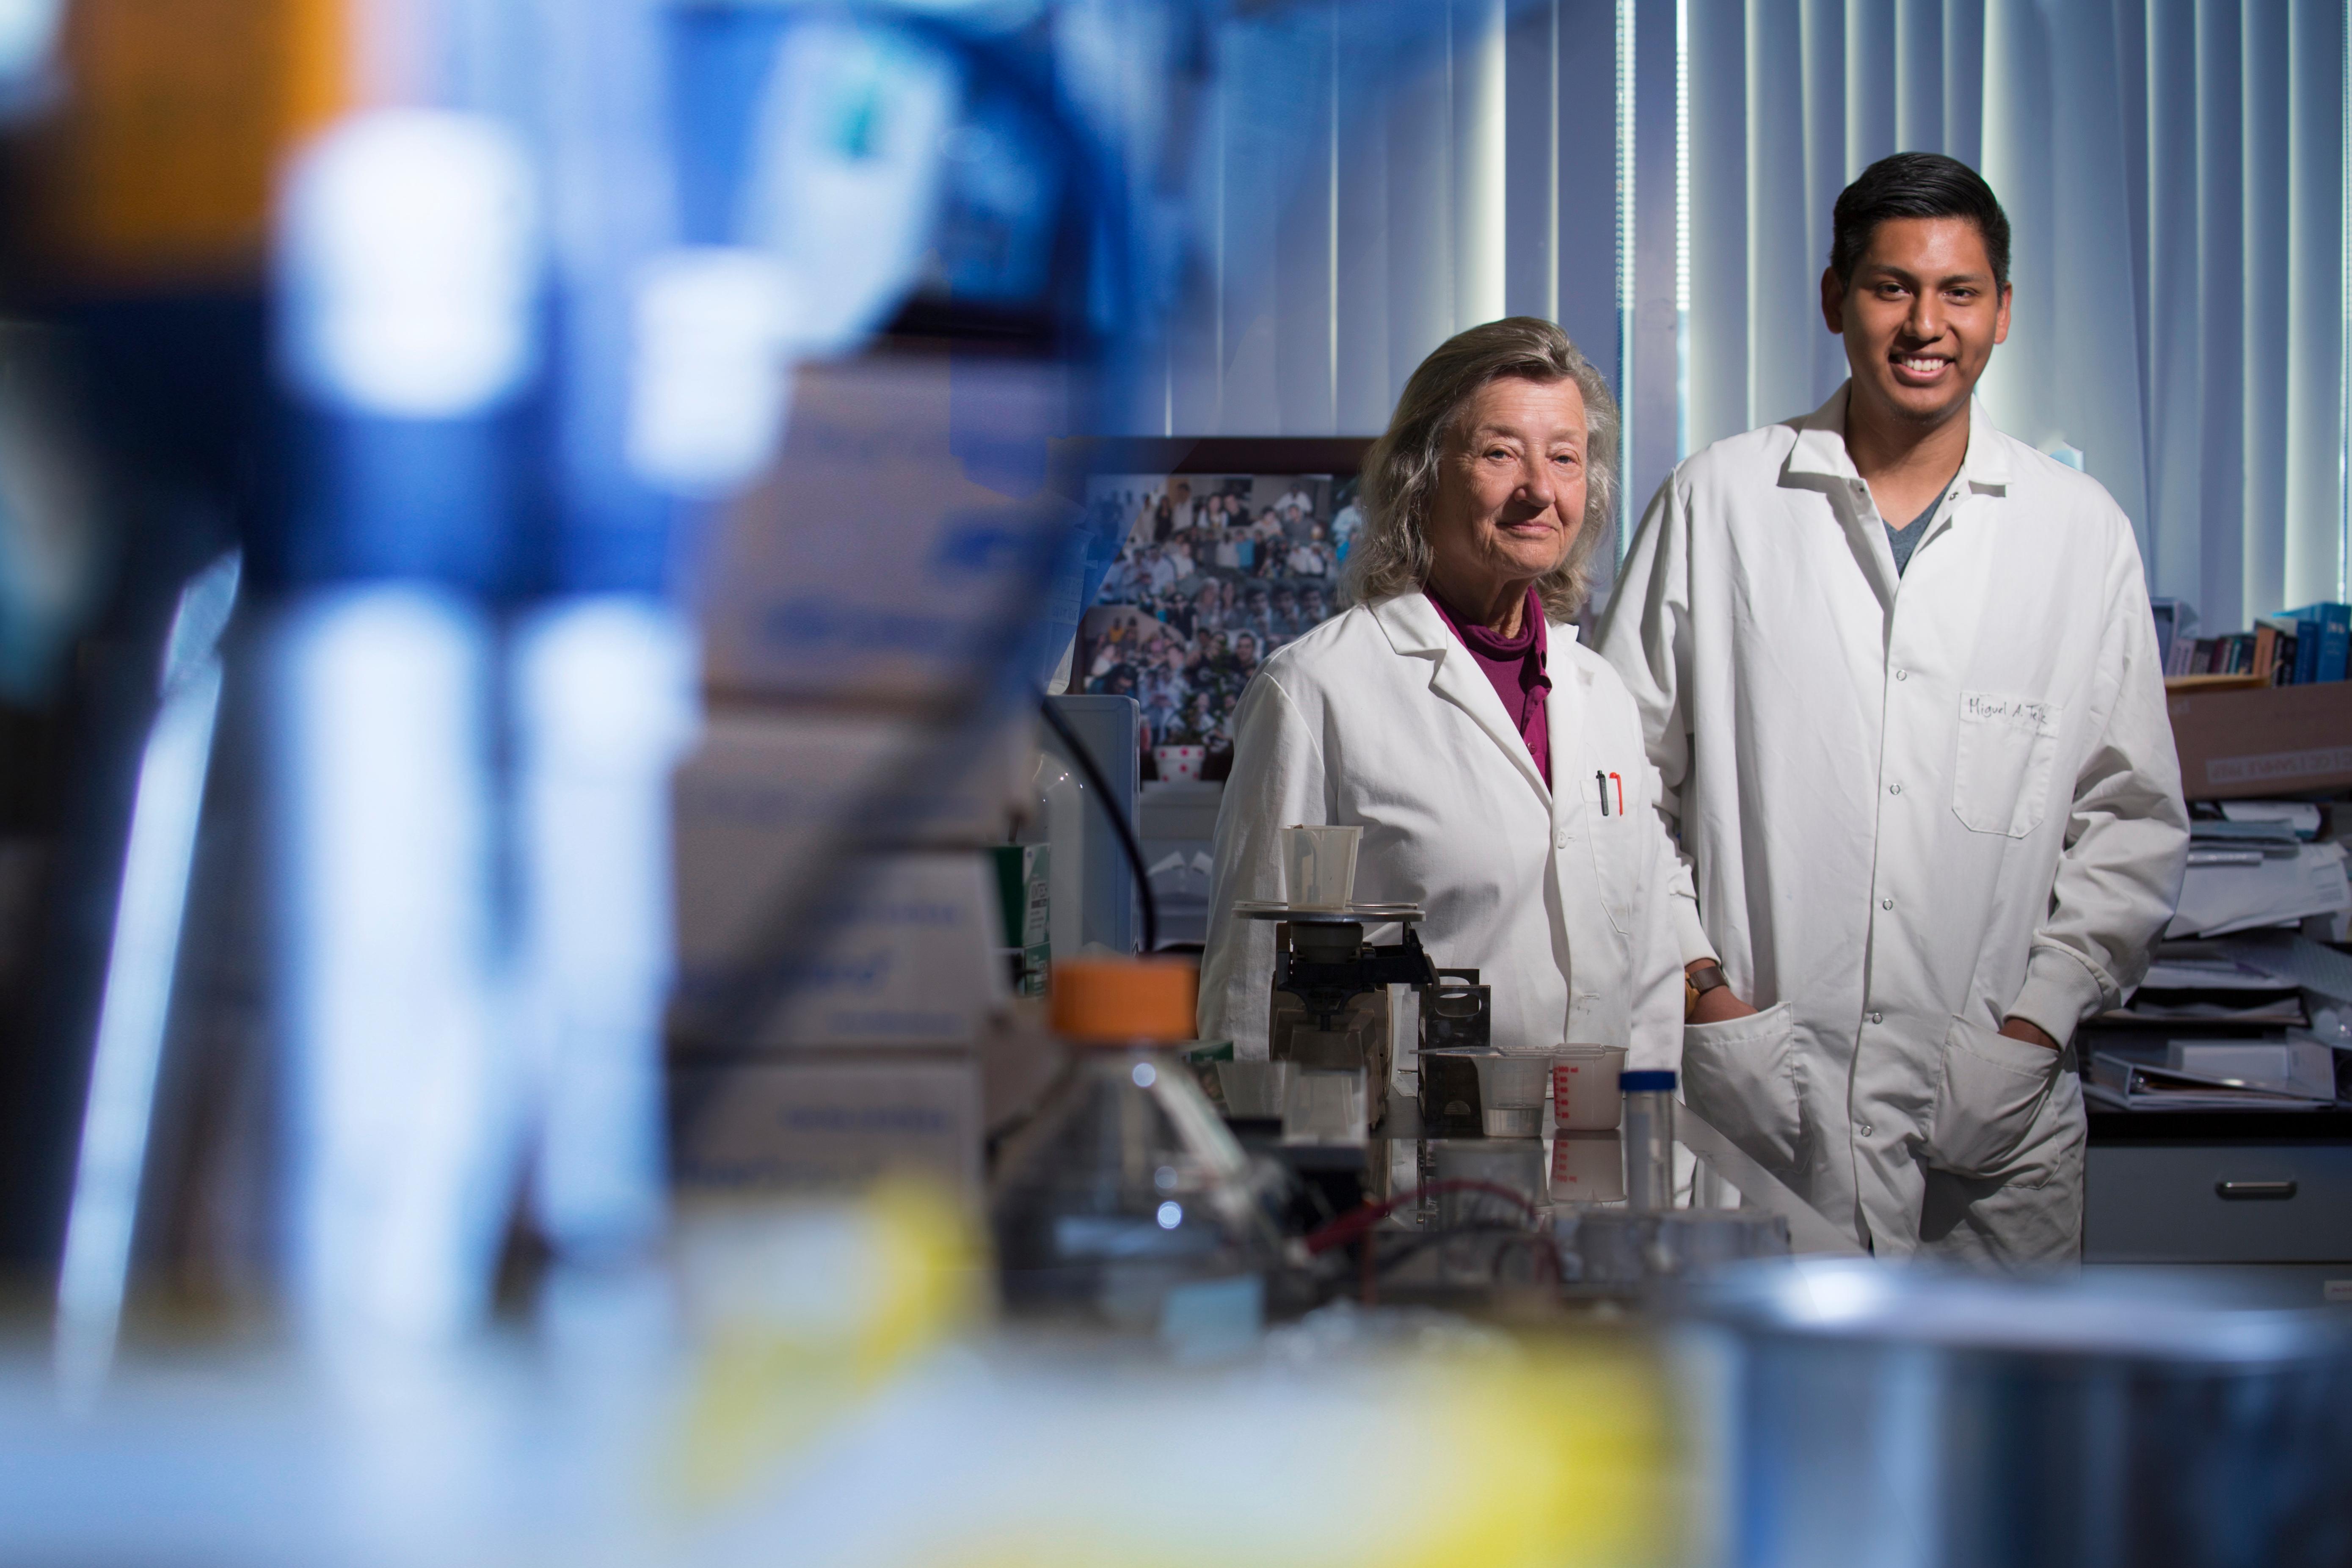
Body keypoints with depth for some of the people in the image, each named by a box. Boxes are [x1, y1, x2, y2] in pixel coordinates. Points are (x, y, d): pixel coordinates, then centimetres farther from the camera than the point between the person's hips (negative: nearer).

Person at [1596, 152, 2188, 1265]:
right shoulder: (1719, 502, 5)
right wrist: (1697, 988, -4)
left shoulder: (2081, 532, 8)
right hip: (1749, 1102, -1)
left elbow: (2134, 819, 10)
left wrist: (2037, 1023, -2)